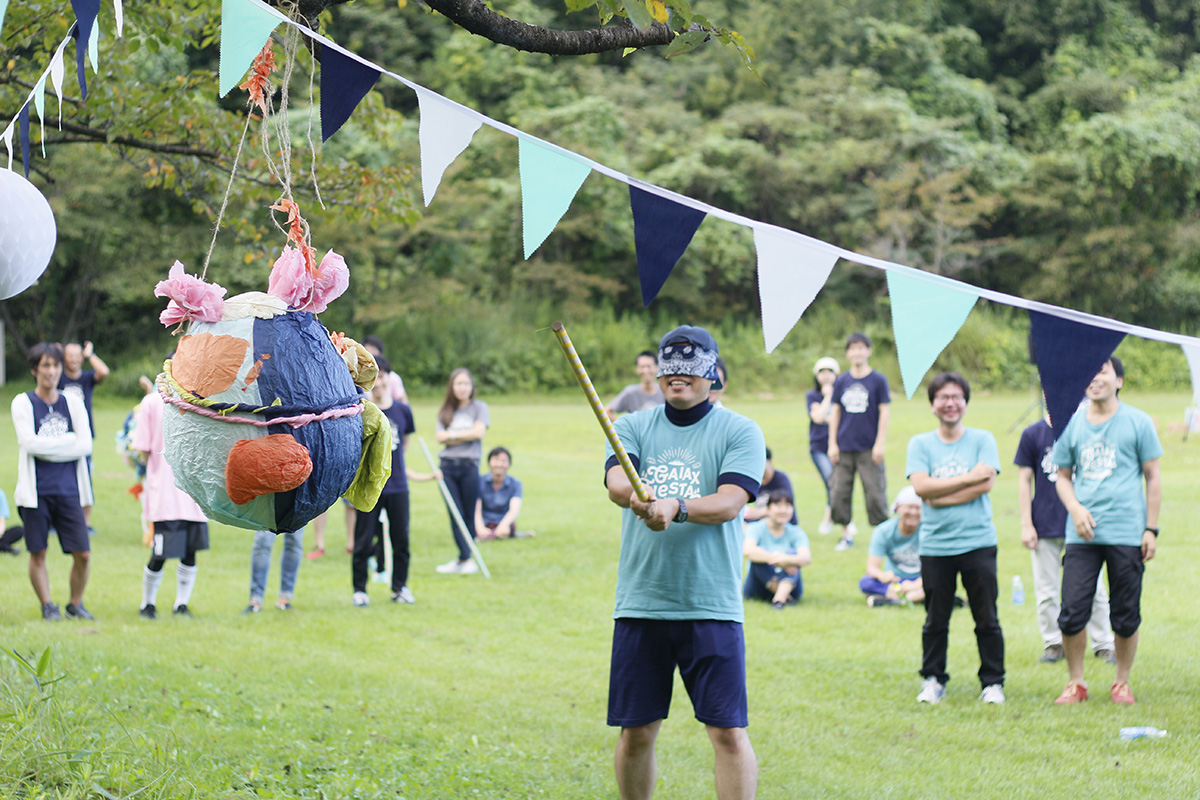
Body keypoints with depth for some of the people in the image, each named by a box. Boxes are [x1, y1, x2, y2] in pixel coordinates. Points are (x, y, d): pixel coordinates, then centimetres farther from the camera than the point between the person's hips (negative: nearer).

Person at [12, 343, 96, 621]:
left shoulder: (73, 403, 10)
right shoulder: (23, 403, 1)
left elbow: (86, 445, -1)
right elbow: (29, 443, -12)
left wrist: (46, 447, -8)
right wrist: (68, 440, -7)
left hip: (68, 491, 2)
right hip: (36, 491, -2)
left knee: (82, 554, -3)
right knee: (38, 554, 0)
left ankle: (75, 605, 15)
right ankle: (47, 606, 14)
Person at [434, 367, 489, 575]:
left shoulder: (479, 407, 7)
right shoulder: (445, 411, 14)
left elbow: (478, 432, -7)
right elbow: (439, 436, 1)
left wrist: (452, 435, 0)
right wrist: (465, 436, -7)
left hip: (469, 466, -3)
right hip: (447, 466, 3)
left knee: (469, 515, -1)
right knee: (455, 514, -3)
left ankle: (464, 558, 5)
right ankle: (466, 557, -4)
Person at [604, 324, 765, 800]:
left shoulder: (740, 432, 3)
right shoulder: (633, 427, 11)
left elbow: (730, 503, -12)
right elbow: (615, 480, -9)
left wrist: (676, 507, -30)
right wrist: (631, 494, -33)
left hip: (712, 606, -3)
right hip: (639, 604, 3)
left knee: (728, 731, -7)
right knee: (634, 732, 7)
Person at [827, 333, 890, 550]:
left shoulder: (878, 381, -1)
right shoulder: (842, 381, 7)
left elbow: (885, 412, -2)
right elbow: (835, 412, 10)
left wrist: (880, 444, -7)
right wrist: (832, 443, 5)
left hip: (869, 449, -3)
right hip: (844, 448, 3)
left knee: (875, 492, -4)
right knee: (839, 492, 1)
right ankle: (846, 533, 13)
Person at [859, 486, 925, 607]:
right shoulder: (883, 531, -6)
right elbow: (872, 567, -12)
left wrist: (915, 585, -38)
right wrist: (882, 575, -38)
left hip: (920, 581, -1)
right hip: (894, 581, 1)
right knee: (865, 583, -29)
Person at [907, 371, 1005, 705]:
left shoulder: (982, 440, 5)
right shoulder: (920, 443, 7)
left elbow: (986, 483, -10)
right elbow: (921, 486, -9)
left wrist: (940, 497, -12)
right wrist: (968, 478, -11)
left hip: (978, 542, -1)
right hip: (935, 545, 1)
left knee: (987, 619, 1)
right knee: (935, 620, 6)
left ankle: (993, 682, 10)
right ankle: (933, 680, 19)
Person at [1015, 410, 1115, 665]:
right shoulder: (1032, 434, 2)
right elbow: (1024, 481, 3)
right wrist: (1026, 524, -2)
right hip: (1045, 526, 0)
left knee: (1093, 589, 2)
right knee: (1046, 591, 4)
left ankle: (1104, 644, 13)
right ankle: (1053, 643, 17)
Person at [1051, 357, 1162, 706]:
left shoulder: (1138, 422, 2)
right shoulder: (1072, 425, 9)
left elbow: (1153, 477, 5)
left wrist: (1151, 529, -1)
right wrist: (1076, 509, -4)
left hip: (1126, 533, -2)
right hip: (1082, 534, 2)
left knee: (1126, 617, 3)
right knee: (1072, 612, -4)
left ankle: (1122, 683, 18)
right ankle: (1075, 682, 11)